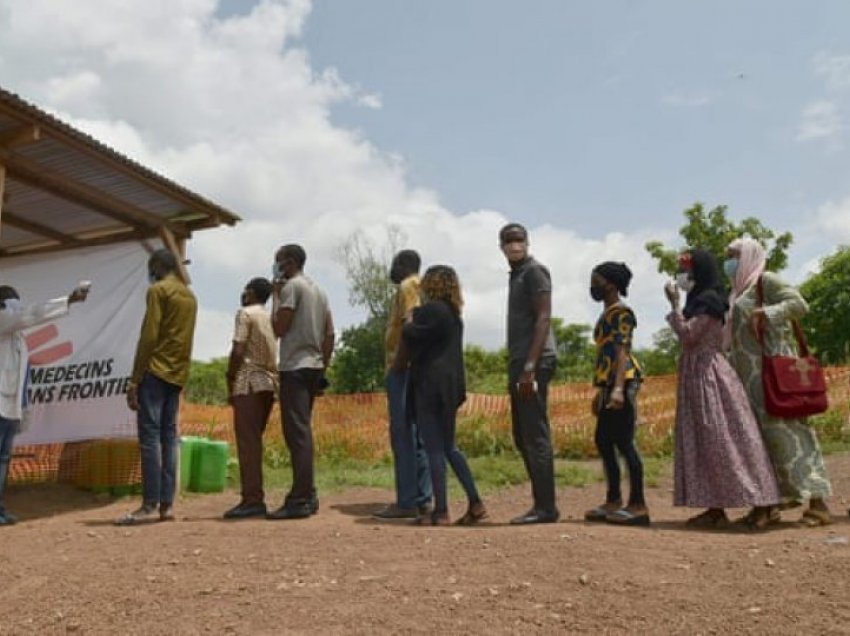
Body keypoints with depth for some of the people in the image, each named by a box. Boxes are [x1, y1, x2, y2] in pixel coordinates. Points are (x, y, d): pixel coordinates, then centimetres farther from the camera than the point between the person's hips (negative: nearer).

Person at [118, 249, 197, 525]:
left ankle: (150, 506, -10)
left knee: (149, 437, -8)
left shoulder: (158, 290, -5)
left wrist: (134, 379, -13)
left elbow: (148, 337, -13)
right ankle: (167, 504, 5)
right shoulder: (190, 296, 19)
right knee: (169, 437, 7)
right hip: (178, 374, 8)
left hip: (156, 371, -8)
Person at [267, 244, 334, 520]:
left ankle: (299, 500, -9)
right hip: (313, 367, 9)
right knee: (302, 432, 13)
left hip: (295, 368, -9)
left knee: (297, 433, -9)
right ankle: (308, 495, 16)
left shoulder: (291, 286, -7)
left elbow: (279, 328, -12)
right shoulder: (318, 290, 19)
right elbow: (329, 334, 16)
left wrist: (275, 296, 0)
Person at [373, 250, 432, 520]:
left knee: (403, 434, -9)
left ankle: (407, 502, -8)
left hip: (404, 369, -10)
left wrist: (399, 360, -19)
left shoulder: (407, 286, -5)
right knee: (418, 435, 9)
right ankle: (422, 499, 12)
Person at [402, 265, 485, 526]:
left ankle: (440, 511, 0)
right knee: (449, 446, 15)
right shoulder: (454, 314, 16)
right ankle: (475, 503, 11)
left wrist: (409, 322, 6)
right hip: (451, 384, 9)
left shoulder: (432, 310, -12)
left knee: (434, 448, -4)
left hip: (431, 384, -9)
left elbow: (411, 336, -12)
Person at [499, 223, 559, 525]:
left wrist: (530, 366, -22)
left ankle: (546, 507, -4)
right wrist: (515, 368, 19)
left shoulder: (535, 271, -5)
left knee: (536, 435, -9)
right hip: (519, 363, 10)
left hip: (534, 363, -10)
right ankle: (540, 504, 16)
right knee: (523, 437, 10)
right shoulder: (516, 275, 22)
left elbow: (544, 319, -15)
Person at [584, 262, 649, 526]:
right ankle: (613, 501, 19)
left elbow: (622, 352, -18)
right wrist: (600, 390, 24)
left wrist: (618, 388, -27)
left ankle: (638, 506, -4)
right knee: (603, 442, 11)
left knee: (624, 442, -9)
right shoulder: (606, 314, 21)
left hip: (623, 382, -10)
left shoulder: (621, 312, -7)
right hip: (609, 385, 10)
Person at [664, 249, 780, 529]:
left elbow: (688, 337, -19)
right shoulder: (698, 301, 17)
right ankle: (716, 508, 9)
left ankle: (760, 504, -5)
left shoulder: (709, 299, -11)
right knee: (704, 442, 7)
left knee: (724, 440, -9)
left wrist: (674, 305, -14)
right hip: (696, 376, 10)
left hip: (710, 375, -10)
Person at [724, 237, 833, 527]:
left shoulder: (765, 280, -3)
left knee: (784, 431, -11)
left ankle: (818, 503, -8)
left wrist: (765, 314, -22)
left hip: (770, 368, -9)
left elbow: (799, 304, -16)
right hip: (751, 374, 9)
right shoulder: (741, 290, 21)